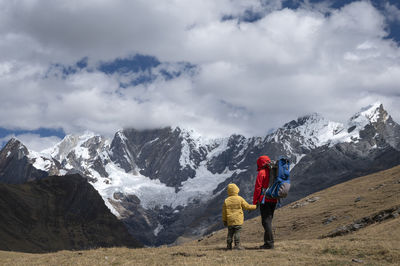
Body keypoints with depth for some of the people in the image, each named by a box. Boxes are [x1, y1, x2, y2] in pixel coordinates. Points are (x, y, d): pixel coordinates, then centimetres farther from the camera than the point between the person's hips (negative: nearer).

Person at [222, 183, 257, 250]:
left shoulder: (226, 201, 3)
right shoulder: (240, 199, -4)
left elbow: (224, 212, 6)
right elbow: (247, 206, 2)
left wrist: (224, 220, 15)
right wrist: (255, 206, 16)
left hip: (230, 221, 3)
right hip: (238, 220, -3)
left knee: (230, 233, 10)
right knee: (237, 232, -1)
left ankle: (229, 245, 11)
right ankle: (237, 245, -4)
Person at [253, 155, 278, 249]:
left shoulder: (262, 173, -8)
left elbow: (257, 188, -10)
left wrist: (255, 202, -5)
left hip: (265, 200, -7)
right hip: (273, 200, 7)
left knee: (266, 221, -6)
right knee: (268, 221, 14)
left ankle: (269, 243, -10)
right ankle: (267, 242, 17)